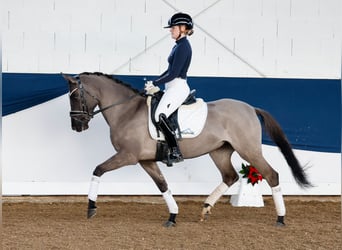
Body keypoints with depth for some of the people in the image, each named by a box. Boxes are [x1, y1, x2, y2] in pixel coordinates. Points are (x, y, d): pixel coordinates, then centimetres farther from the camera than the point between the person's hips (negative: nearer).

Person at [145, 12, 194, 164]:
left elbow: (173, 74, -19)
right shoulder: (179, 45, 16)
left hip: (178, 87, -11)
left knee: (160, 115, -24)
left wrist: (154, 84, -11)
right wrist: (155, 83, 14)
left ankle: (176, 152, -24)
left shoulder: (183, 47, -15)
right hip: (173, 87, 11)